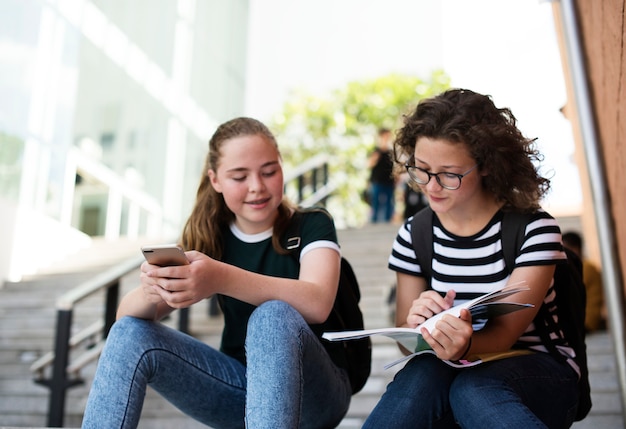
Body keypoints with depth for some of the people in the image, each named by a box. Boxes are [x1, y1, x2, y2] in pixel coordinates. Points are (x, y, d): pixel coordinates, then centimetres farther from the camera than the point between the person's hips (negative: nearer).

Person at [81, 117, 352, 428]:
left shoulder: (311, 225, -8)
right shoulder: (210, 237, 1)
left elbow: (318, 303, -30)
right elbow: (126, 314, -8)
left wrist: (222, 279, -45)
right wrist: (151, 291, -33)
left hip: (314, 389, -3)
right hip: (239, 384, 4)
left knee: (274, 317, -34)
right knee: (130, 334, -15)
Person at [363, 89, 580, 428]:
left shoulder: (534, 229, -9)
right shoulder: (413, 236, 0)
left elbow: (505, 333, -17)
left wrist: (466, 345, -41)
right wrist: (415, 326, -23)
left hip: (539, 373, -2)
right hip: (448, 375, 2)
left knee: (473, 389, -36)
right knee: (422, 373, -33)